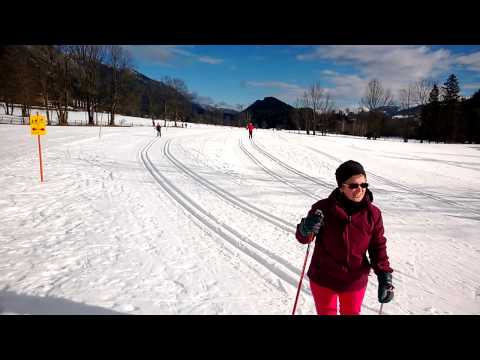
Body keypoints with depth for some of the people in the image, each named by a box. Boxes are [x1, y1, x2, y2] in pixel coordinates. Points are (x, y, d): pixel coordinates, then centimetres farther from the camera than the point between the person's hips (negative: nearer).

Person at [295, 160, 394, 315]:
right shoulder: (323, 208, -19)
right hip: (323, 280, -2)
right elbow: (303, 238, -11)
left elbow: (378, 247, 0)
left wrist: (384, 276, -7)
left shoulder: (373, 213, -11)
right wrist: (306, 229, -33)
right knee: (326, 312, 21)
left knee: (351, 313, 24)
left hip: (355, 282, 2)